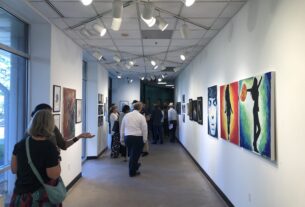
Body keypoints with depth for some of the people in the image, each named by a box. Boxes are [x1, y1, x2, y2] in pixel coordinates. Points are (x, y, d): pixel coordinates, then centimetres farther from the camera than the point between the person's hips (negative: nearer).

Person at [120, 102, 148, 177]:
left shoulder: (126, 115, 3)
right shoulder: (141, 117, -8)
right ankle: (132, 172, 16)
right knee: (135, 154, 7)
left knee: (131, 154, 22)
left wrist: (122, 138, 15)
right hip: (137, 137, -4)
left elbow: (122, 128, 7)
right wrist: (144, 139, 2)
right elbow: (144, 129, -7)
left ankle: (135, 165, 42)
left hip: (127, 137, 4)